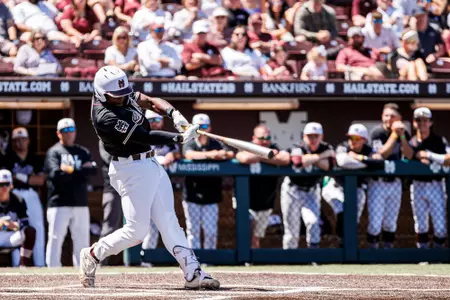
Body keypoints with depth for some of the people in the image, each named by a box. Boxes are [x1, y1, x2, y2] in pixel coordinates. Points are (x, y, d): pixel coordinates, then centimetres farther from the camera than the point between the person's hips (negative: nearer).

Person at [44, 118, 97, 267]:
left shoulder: (83, 152, 16)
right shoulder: (54, 152, 2)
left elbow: (92, 169, -2)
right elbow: (55, 174, -14)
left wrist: (71, 170, -11)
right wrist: (81, 171, -8)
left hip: (80, 204, 5)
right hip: (59, 203, -5)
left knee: (82, 240, 6)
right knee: (55, 239, -6)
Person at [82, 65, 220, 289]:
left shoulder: (122, 93, 2)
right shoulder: (104, 117, -24)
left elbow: (149, 101, 6)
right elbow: (145, 137, -24)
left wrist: (174, 113, -13)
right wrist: (180, 138, -24)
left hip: (151, 165, 9)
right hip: (131, 171, -9)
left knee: (168, 222, 3)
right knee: (136, 230, -7)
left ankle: (193, 273, -1)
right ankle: (93, 255, 15)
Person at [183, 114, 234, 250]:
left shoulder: (216, 145, 7)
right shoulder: (190, 145, 1)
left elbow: (231, 154, -9)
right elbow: (190, 155, -22)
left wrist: (223, 154, -33)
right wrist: (209, 155, -39)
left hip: (211, 197, 2)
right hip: (192, 196, -1)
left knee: (211, 232, 2)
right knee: (193, 231, 1)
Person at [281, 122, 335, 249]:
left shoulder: (326, 148, -8)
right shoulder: (298, 148, -18)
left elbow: (328, 166, -26)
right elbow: (298, 161, -41)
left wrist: (309, 158, -28)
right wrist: (321, 156, -30)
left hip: (311, 191, 2)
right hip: (293, 190, -2)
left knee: (313, 221, -19)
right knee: (292, 230, 1)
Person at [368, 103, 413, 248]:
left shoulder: (404, 133, 2)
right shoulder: (377, 132, -12)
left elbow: (409, 156, -9)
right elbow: (381, 154, -22)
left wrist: (402, 136, -19)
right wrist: (394, 134, -23)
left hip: (395, 182, 4)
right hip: (378, 183, -4)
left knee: (390, 223, 11)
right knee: (375, 223, -7)